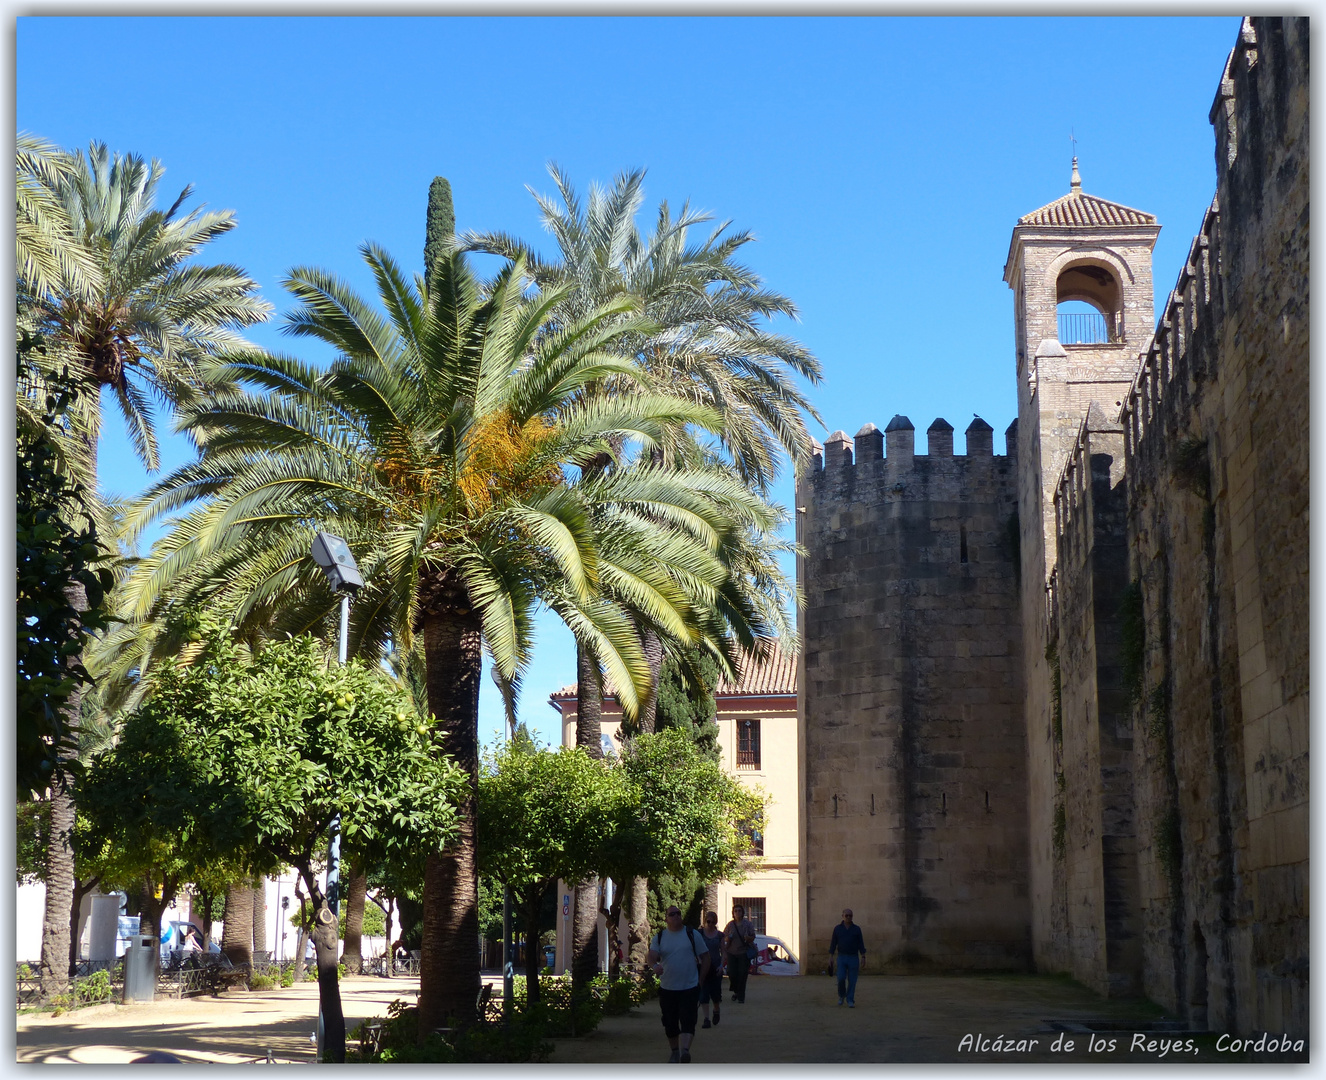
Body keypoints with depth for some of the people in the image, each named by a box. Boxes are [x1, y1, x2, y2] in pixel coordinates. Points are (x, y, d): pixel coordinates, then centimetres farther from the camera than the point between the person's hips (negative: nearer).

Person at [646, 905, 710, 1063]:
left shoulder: (691, 934, 3)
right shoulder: (659, 937, 6)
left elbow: (705, 957, 7)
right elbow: (651, 956, -8)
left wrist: (701, 980, 0)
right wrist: (654, 965, -32)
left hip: (690, 987, -2)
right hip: (667, 988, 2)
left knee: (688, 1021, -16)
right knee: (670, 1023, 9)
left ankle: (685, 1050, -28)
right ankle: (674, 1051, 27)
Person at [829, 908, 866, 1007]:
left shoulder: (857, 929, 1)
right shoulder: (837, 928, 2)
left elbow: (861, 944, 1)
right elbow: (833, 943, 3)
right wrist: (830, 957, -4)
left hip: (853, 958, 0)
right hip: (841, 958, 0)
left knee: (852, 980, -3)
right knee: (841, 978, -10)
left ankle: (850, 1001, 6)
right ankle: (841, 995, 17)